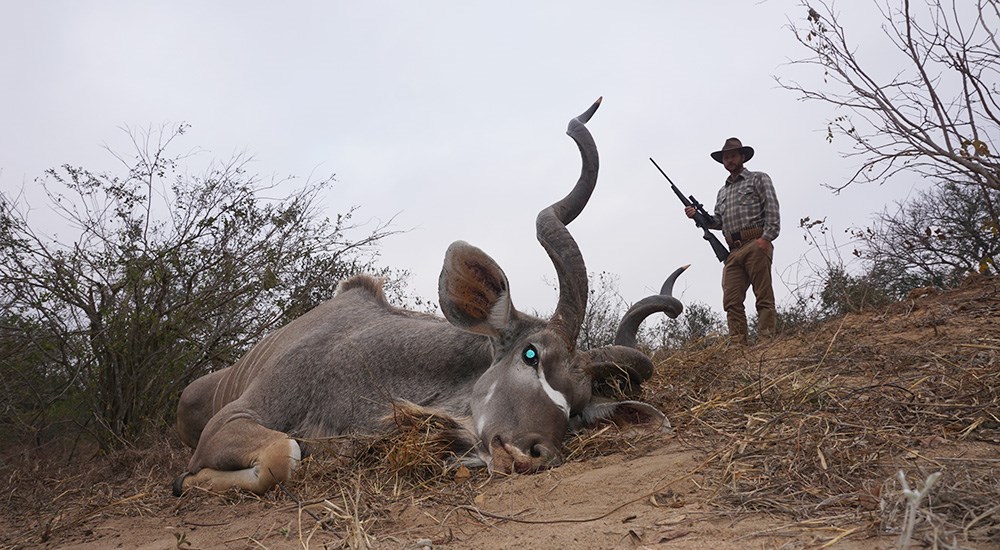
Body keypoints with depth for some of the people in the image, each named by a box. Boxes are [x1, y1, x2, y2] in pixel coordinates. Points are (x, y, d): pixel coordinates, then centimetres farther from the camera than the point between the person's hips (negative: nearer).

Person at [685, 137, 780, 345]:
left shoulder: (759, 179, 11)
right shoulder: (722, 192, 29)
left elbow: (771, 209, -2)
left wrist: (767, 237, -15)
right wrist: (698, 216, 7)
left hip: (756, 244, -6)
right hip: (733, 250, 6)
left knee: (764, 297, -9)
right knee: (732, 301, -5)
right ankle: (738, 345, -7)